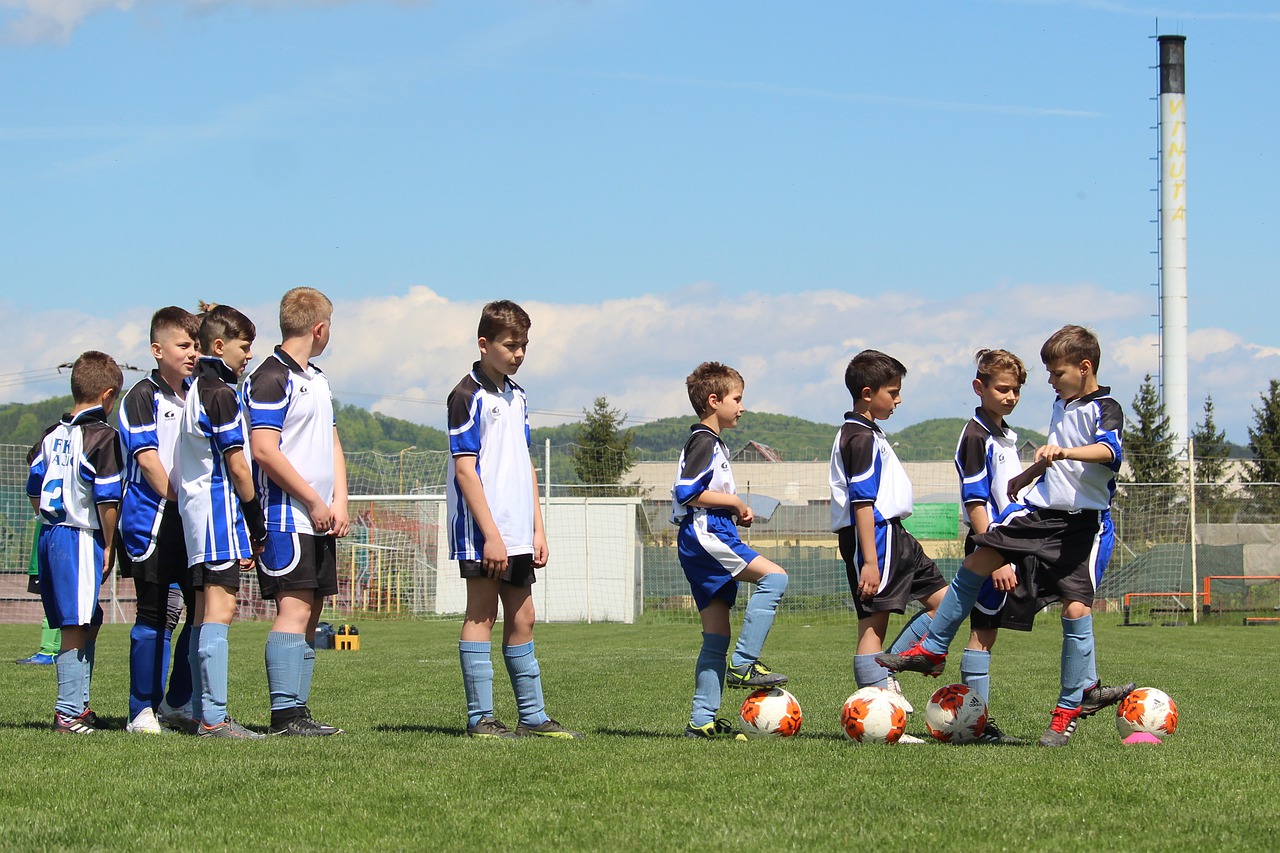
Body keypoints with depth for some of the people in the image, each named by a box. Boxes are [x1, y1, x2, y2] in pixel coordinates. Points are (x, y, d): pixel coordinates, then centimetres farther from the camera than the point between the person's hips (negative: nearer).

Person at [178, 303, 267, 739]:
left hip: (196, 509, 10)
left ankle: (202, 712, 13)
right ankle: (213, 718, -16)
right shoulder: (220, 394, -12)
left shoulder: (196, 389, 18)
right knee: (220, 609, -12)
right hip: (220, 508, -10)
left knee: (206, 611, 11)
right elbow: (236, 464, -13)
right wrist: (256, 521, -8)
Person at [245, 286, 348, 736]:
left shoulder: (318, 379, 19)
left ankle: (297, 709, 10)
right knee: (294, 610, -13)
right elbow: (264, 451, -17)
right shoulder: (270, 379, -10)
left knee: (311, 614, 7)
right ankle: (284, 712, -14)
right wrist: (314, 502, -12)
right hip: (286, 518, -9)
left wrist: (339, 504, 7)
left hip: (320, 519, 9)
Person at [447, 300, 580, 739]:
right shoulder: (468, 396, -10)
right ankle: (480, 718, -1)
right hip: (483, 532, -8)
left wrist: (537, 528, 13)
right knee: (482, 616, -4)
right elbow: (464, 469, -15)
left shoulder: (516, 396, 15)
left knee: (521, 618, 11)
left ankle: (532, 716, 16)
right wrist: (491, 534, -19)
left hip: (516, 532, 8)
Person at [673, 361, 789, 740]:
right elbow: (687, 492, -19)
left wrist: (736, 510, 14)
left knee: (716, 636, 7)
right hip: (704, 535, -11)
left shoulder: (713, 443, 24)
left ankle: (702, 720, 5)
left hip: (707, 538, 11)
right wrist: (734, 502, -12)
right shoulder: (703, 442, -8)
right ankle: (743, 664, -22)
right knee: (773, 576, -22)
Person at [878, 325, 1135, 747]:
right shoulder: (1062, 404, 15)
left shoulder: (1104, 408, -11)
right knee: (978, 561, -1)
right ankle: (932, 650, 10)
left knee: (1076, 609, -12)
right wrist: (1026, 477, 47)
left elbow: (1108, 450, -33)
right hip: (1041, 508, 8)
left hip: (1085, 522, -7)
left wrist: (1064, 452, -49)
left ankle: (1071, 706, 1)